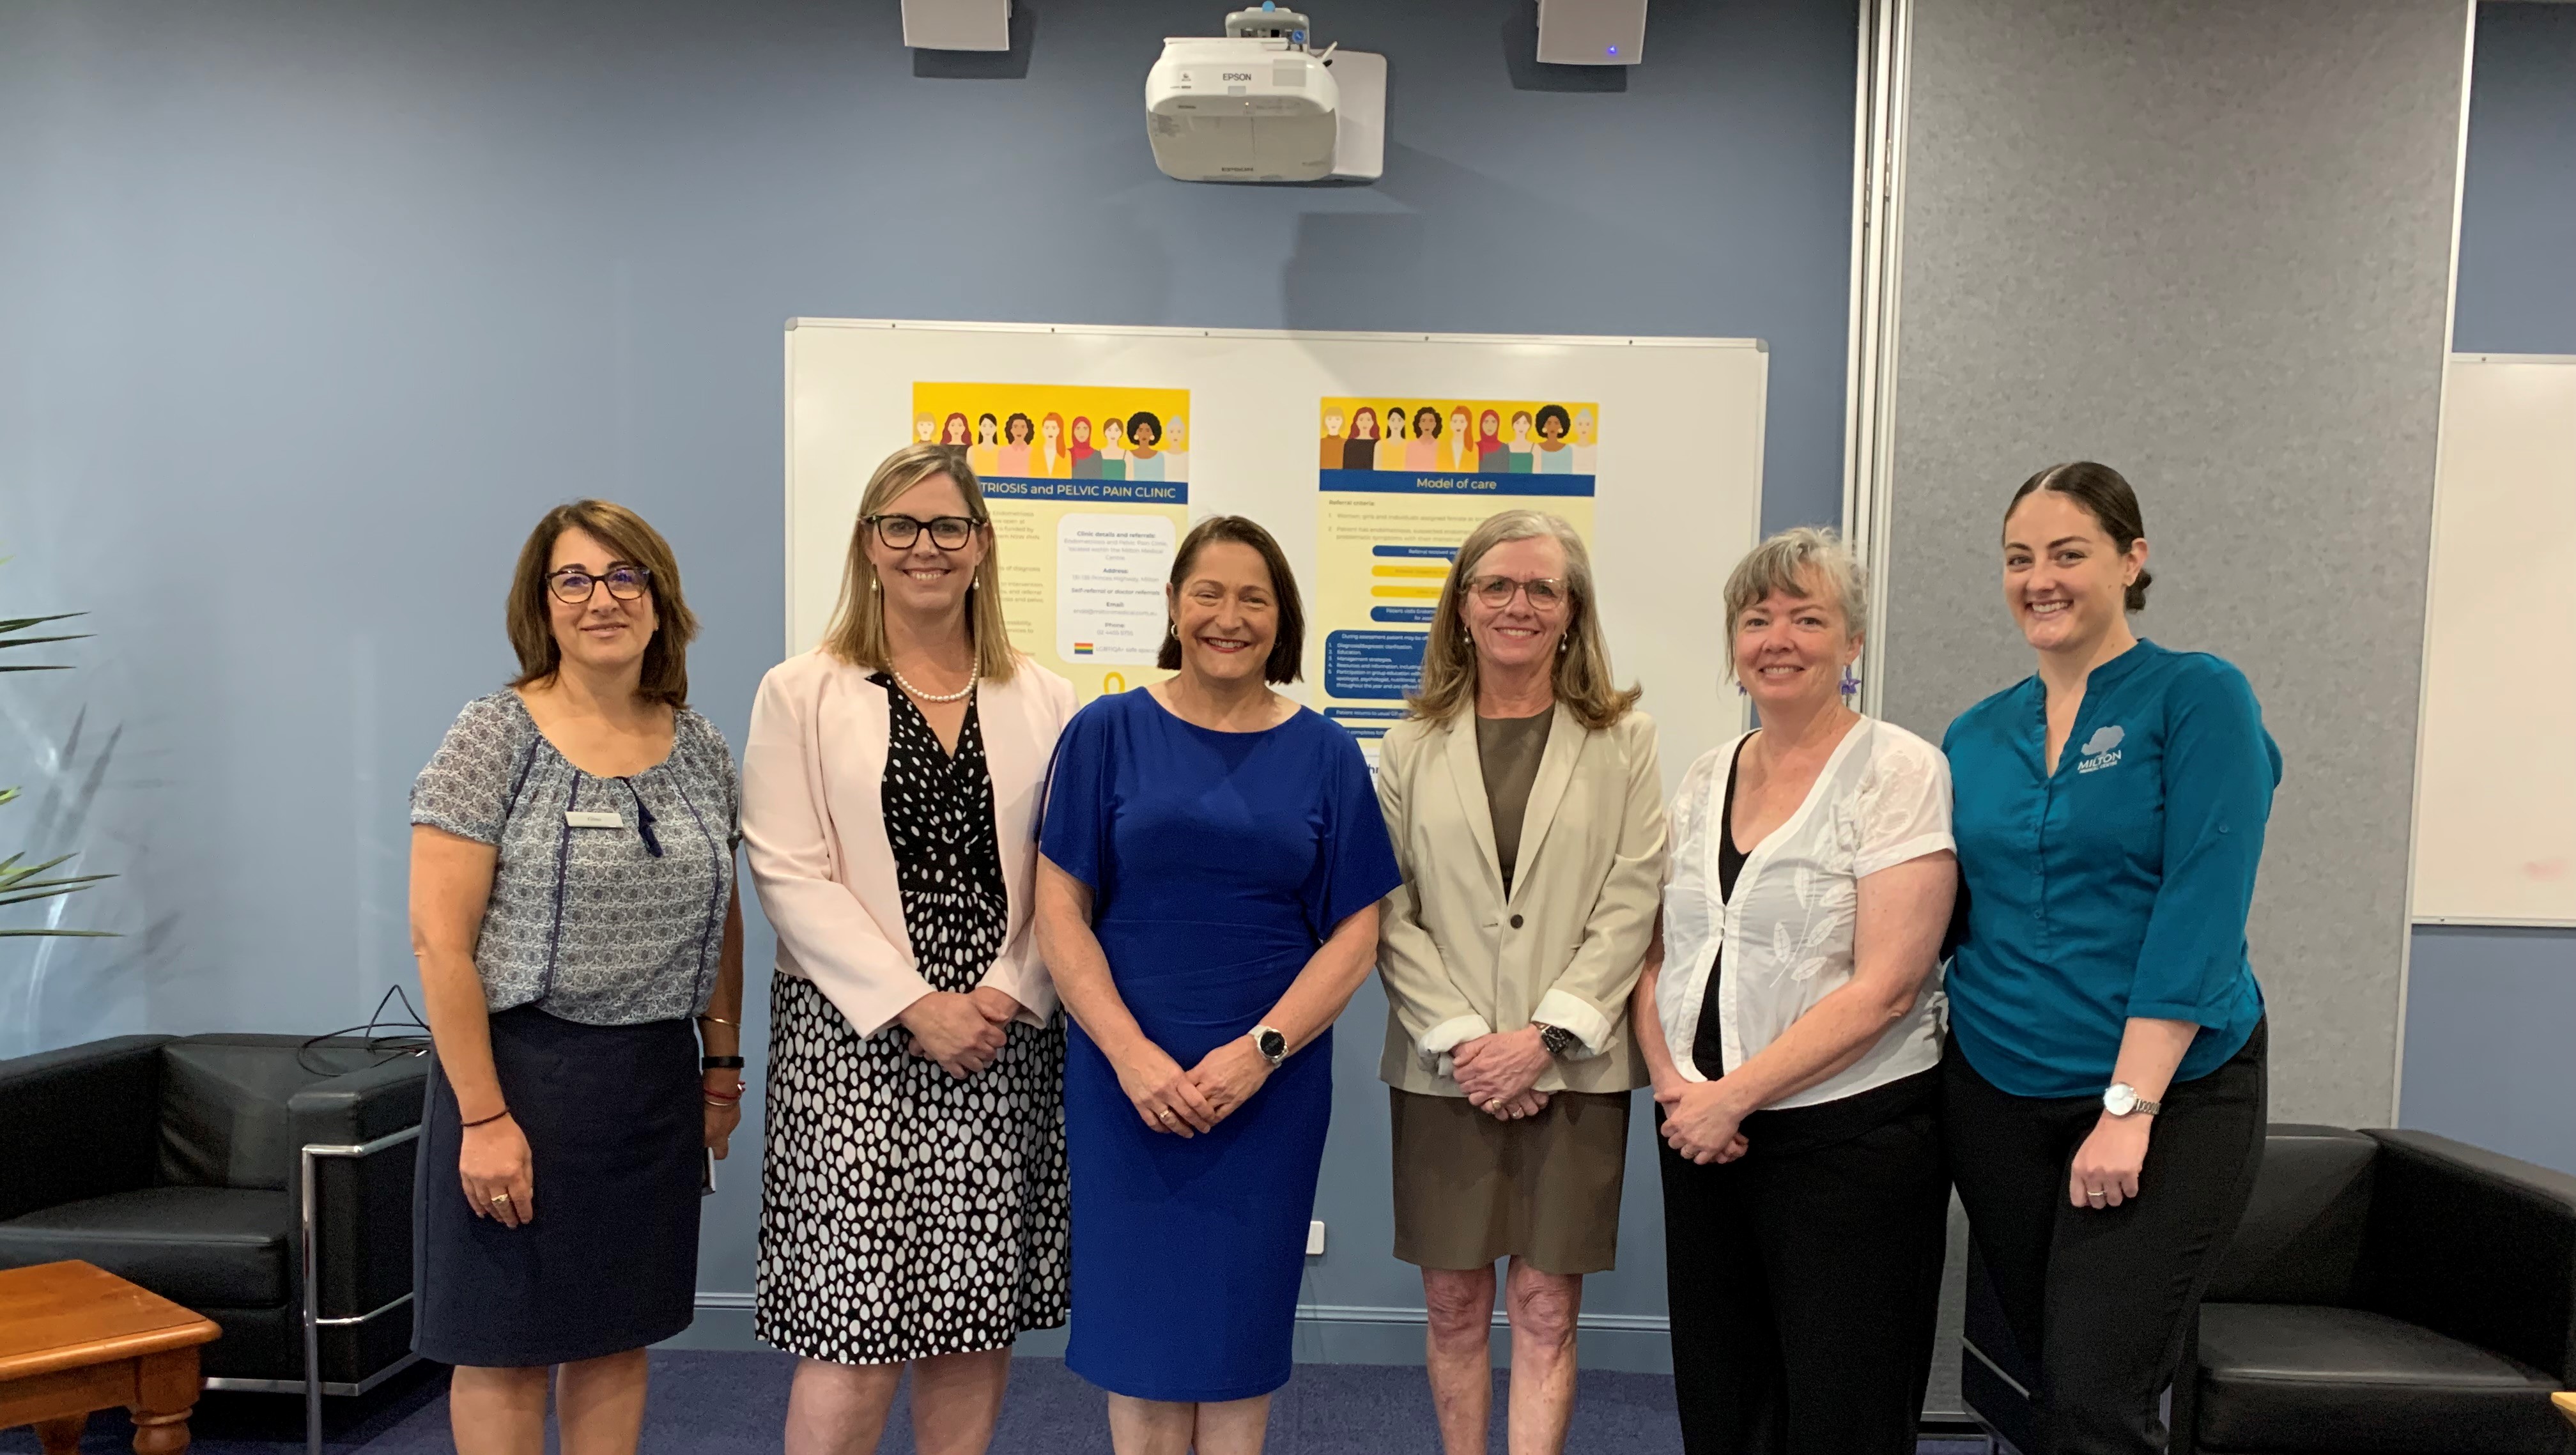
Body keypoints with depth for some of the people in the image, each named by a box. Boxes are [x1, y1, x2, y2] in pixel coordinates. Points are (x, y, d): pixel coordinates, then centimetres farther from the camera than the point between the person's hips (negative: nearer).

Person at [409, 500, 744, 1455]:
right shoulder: (492, 739, -9)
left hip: (656, 1080, 4)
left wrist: (723, 1064, 13)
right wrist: (484, 1117, -16)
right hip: (523, 1068, -4)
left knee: (618, 1337, 14)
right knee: (508, 1347, 7)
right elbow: (439, 940, -13)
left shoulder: (701, 749, 6)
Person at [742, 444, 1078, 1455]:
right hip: (855, 1042, -2)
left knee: (978, 1324, 8)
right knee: (855, 1333, -3)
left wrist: (1009, 993, -10)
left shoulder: (1044, 703, 8)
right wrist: (916, 1008, -12)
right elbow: (791, 876, -5)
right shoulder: (802, 695, 3)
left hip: (1006, 1042, 2)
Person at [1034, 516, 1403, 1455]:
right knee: (1138, 1311, 7)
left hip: (1272, 1085, 1)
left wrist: (1259, 1051, -12)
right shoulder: (1108, 733, 0)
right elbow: (1060, 910, -3)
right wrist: (1131, 1054, -13)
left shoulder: (1324, 754, 4)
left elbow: (1354, 931, 1)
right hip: (1126, 1076, -1)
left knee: (1242, 1315, 10)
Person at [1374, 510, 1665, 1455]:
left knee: (1546, 1306, 3)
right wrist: (1460, 1038, -11)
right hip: (1443, 1067, 1)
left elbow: (1631, 905, -4)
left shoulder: (1622, 741, 3)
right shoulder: (1412, 749, 6)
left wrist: (1544, 1034, -12)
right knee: (1453, 1303, 10)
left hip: (1573, 1067, -1)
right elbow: (1390, 915, 0)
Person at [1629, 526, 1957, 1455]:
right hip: (1702, 1134, 5)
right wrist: (1674, 1083, -6)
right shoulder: (1704, 780, 10)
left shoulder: (1898, 771, -7)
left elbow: (1884, 986, -15)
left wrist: (1735, 1094, -16)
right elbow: (1657, 958, 11)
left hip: (1850, 1135, -5)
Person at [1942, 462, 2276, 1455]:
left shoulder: (2197, 698, -7)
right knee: (2047, 1365, 13)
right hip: (1994, 1094, 5)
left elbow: (2200, 909, -15)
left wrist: (2130, 1106, -20)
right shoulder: (1976, 734, 8)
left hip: (2170, 1097, -5)